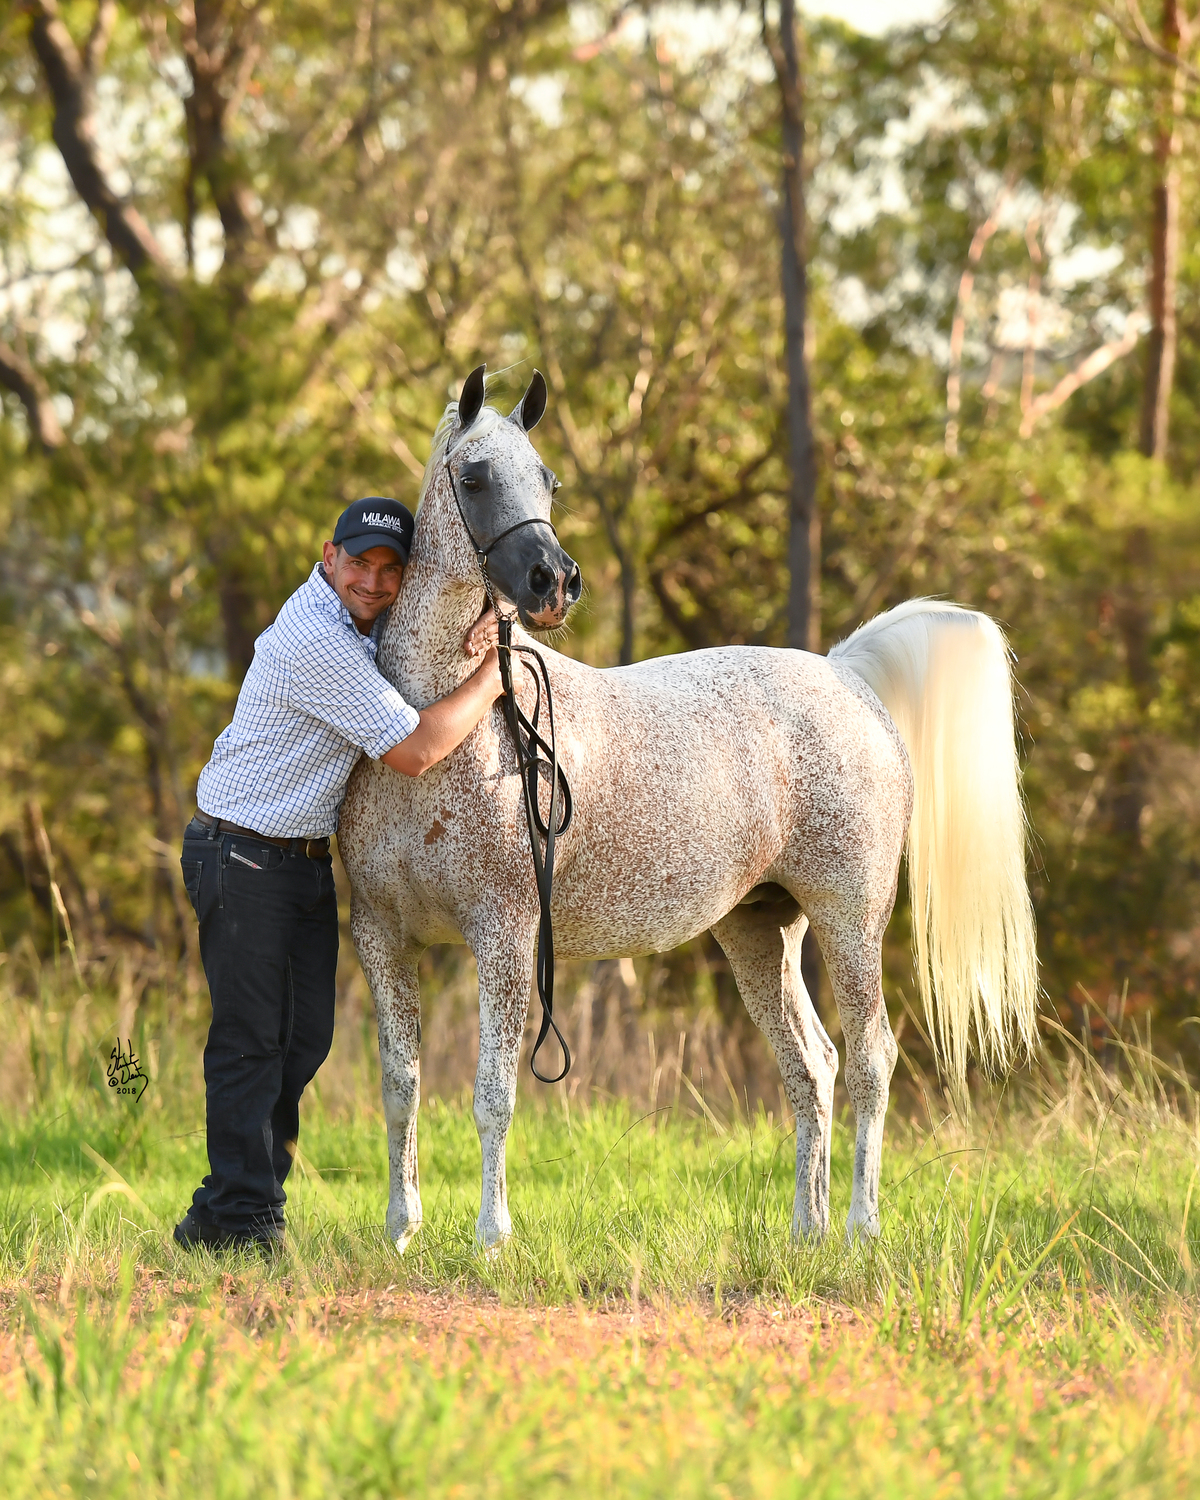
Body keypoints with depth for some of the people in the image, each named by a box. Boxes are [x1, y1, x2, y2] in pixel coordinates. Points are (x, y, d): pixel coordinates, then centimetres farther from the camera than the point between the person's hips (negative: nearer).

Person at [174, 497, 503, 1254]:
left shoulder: (365, 623, 4)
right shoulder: (316, 641, -24)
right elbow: (415, 750, -25)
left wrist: (475, 637, -8)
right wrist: (492, 677, -14)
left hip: (307, 858, 10)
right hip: (243, 858, -10)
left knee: (305, 1038, 10)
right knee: (253, 1037, -7)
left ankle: (224, 1212, 16)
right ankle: (241, 1218, -2)